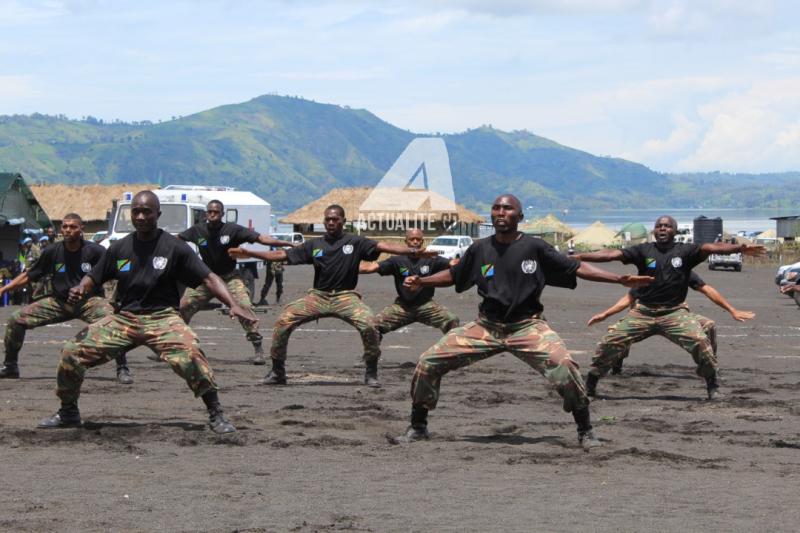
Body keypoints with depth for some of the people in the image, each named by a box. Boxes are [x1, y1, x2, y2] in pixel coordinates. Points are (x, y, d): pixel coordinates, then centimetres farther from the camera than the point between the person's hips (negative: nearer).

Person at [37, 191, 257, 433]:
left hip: (162, 317, -4)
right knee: (72, 353, -7)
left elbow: (208, 278, -8)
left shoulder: (175, 247, -4)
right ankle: (68, 412, 16)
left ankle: (216, 415, -18)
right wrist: (80, 289, -11)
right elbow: (94, 277, 14)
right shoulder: (119, 248, 6)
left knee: (190, 354, -32)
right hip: (123, 318, 4)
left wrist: (233, 305, -22)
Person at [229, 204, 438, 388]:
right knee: (283, 321, -13)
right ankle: (277, 372, 1)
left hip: (346, 297, -3)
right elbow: (282, 255, 9)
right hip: (318, 296, 3)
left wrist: (413, 251, -21)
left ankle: (371, 373, -9)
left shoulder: (355, 242, 3)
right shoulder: (314, 245, 10)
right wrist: (248, 253, 2)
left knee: (369, 324, -28)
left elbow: (383, 246, -8)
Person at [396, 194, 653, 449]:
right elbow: (453, 275, 18)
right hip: (486, 327, 3)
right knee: (428, 363, -7)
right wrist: (421, 282, 1)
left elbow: (577, 268, -4)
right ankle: (417, 426, 14)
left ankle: (585, 431, -10)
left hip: (527, 327, -3)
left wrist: (620, 280, -12)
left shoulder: (535, 248, -5)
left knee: (563, 366, -29)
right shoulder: (479, 249, 4)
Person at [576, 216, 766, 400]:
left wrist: (739, 248, -29)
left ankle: (712, 384, 1)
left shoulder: (685, 251, 1)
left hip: (675, 312, -1)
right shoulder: (644, 250, 4)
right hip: (643, 312, 1)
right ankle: (591, 383, 10)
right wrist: (579, 257, -12)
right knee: (611, 341, -7)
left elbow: (710, 248, -14)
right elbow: (612, 254, -3)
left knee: (700, 341, -20)